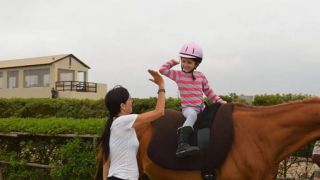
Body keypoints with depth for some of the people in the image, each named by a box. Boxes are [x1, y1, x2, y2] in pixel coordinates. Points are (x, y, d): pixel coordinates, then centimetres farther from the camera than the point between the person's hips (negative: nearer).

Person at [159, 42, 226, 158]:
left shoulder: (201, 76, 9)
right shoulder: (177, 75, 4)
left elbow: (209, 92, 15)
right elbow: (162, 69, 0)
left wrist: (220, 101, 6)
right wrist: (173, 62, 12)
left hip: (201, 107, 5)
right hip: (188, 108, -5)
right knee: (192, 115, -37)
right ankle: (182, 145, -54)